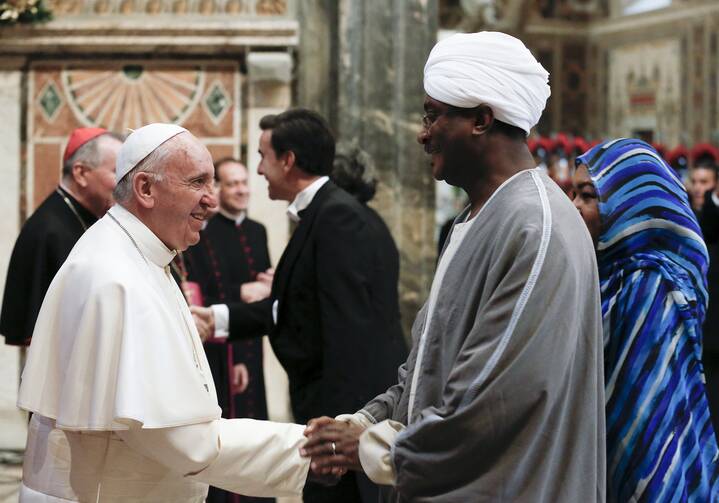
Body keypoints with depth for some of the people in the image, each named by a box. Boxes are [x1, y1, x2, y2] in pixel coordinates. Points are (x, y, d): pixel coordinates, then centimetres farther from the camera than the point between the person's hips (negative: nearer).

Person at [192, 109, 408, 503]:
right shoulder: (320, 213, 12)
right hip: (335, 400, 10)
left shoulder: (338, 216, -18)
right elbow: (295, 306, 17)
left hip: (348, 402, -10)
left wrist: (338, 422, -25)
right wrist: (220, 318, 20)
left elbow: (349, 326, -24)